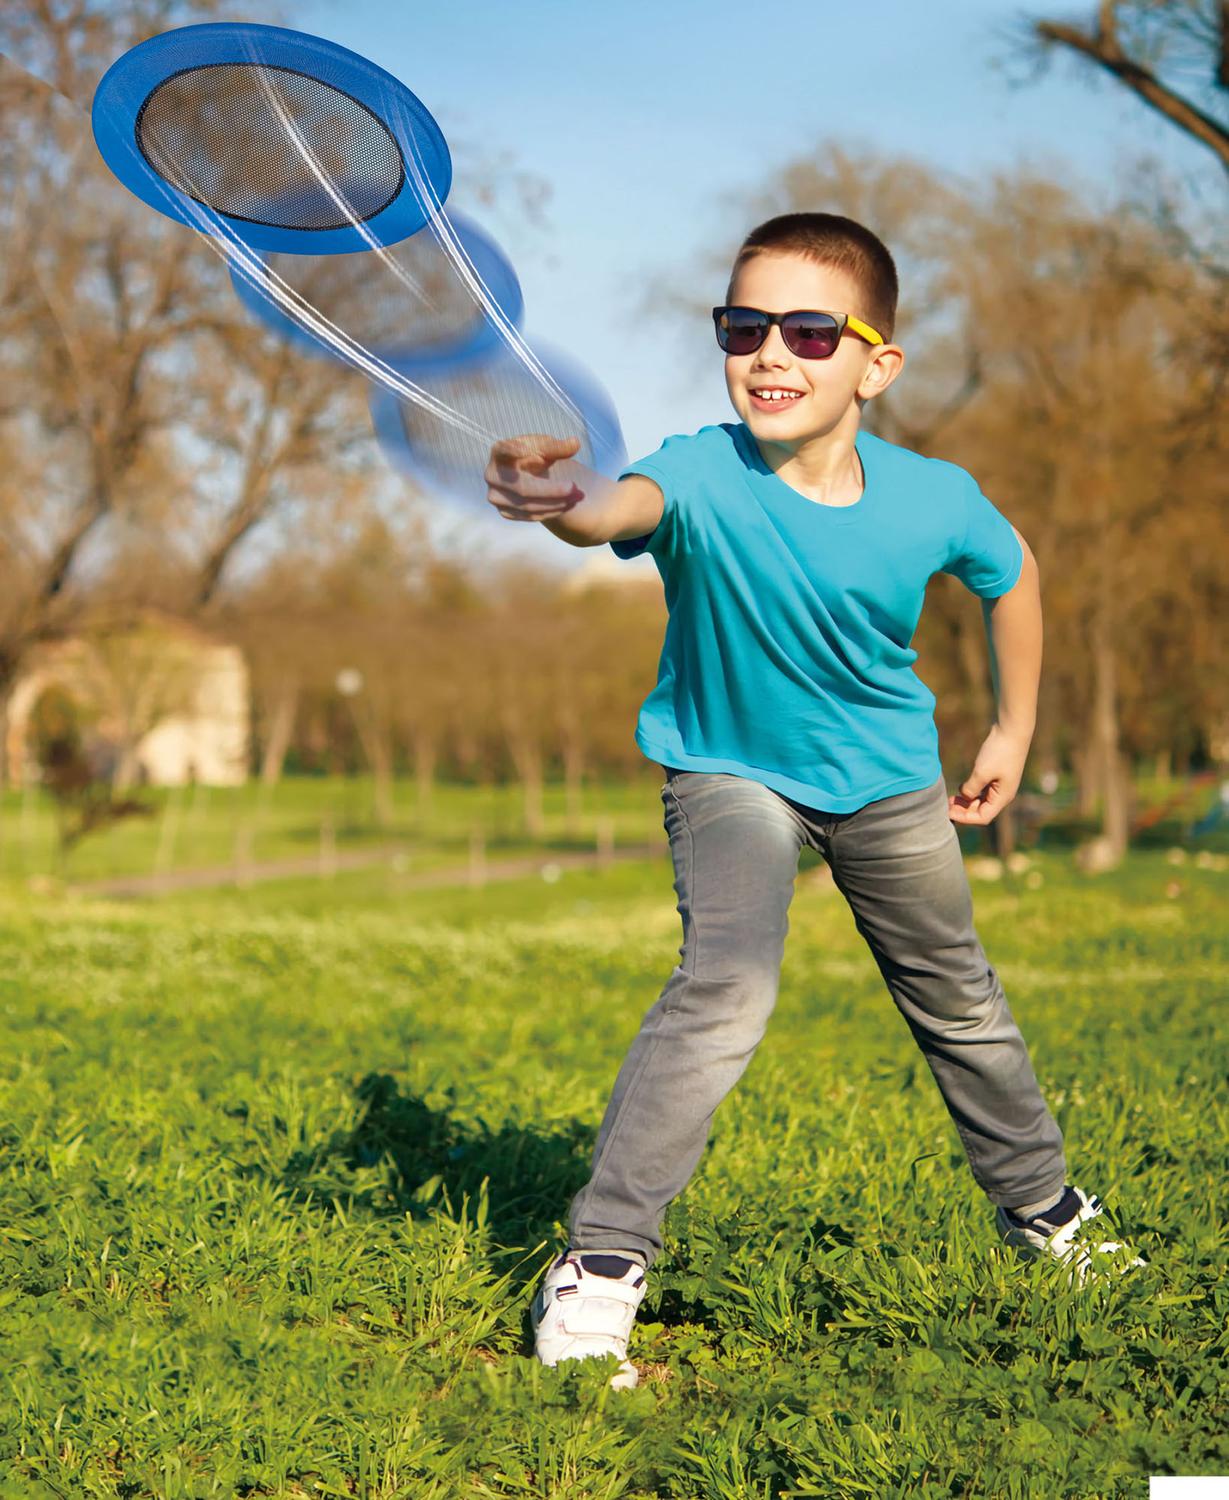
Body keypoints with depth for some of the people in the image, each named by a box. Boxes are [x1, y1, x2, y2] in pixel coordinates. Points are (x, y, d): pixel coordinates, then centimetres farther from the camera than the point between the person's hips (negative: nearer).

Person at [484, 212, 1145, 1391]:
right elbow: (627, 505, -58)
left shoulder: (932, 503, -23)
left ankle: (1042, 1207, 46)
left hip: (886, 778, 4)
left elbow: (1011, 569, 0)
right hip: (729, 773, -3)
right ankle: (598, 1263, -18)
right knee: (726, 987, -28)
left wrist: (1014, 731, 7)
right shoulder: (706, 476, -33)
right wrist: (565, 501, -81)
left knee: (959, 1004, 19)